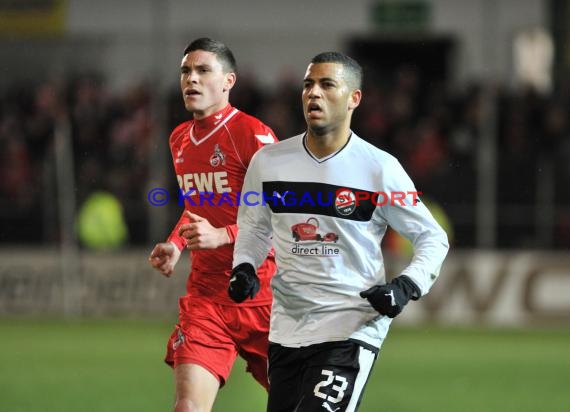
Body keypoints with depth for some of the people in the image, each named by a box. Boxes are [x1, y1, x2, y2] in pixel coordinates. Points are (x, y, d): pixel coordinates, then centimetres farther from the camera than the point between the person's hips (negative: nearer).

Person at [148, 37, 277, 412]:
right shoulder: (180, 139, 12)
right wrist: (175, 245, 10)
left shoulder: (252, 134, -11)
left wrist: (223, 236, -25)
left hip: (262, 296, -5)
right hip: (205, 296, 5)